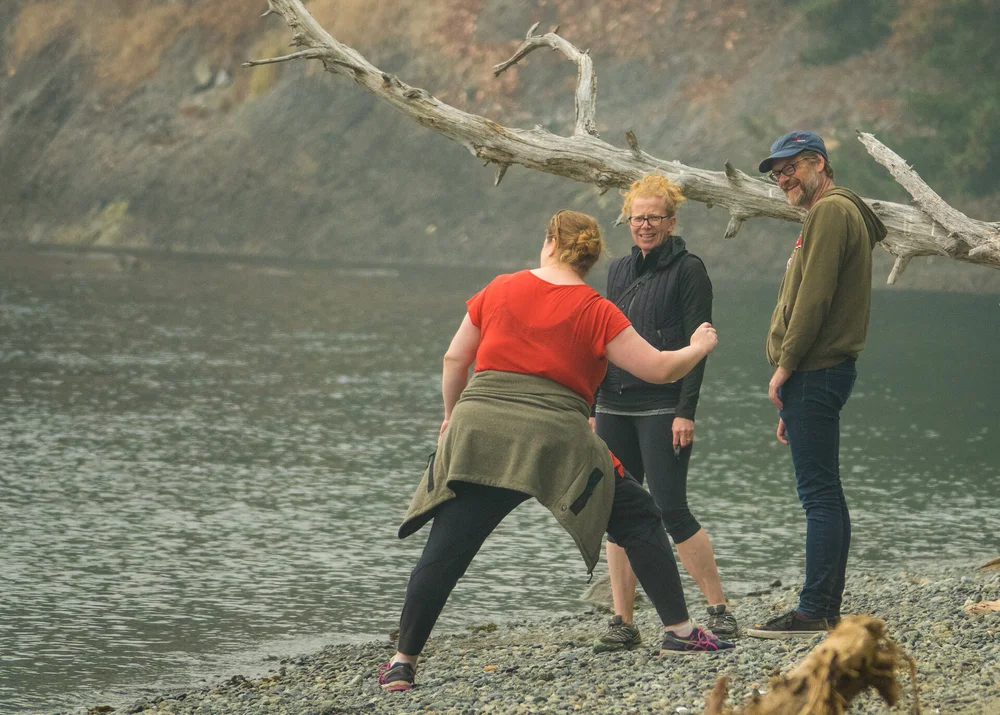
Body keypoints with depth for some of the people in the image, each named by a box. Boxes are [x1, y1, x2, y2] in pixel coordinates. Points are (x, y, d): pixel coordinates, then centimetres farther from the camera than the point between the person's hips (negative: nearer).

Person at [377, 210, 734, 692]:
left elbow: (454, 358, 16)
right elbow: (656, 369, 1)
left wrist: (452, 414, 32)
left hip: (478, 430, 2)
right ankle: (679, 630, 11)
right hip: (557, 439, -2)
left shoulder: (500, 290, 12)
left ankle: (403, 662, 3)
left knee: (444, 553, 6)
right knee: (638, 520, 14)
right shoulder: (594, 312, 3)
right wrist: (698, 349, 21)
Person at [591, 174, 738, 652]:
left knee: (671, 509, -10)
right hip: (614, 407, 6)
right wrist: (590, 406, 14)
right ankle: (622, 623, 6)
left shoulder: (688, 270, -3)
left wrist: (686, 411, -15)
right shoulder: (619, 270, 15)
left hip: (663, 408, -6)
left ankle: (719, 610, 0)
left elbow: (697, 344, -8)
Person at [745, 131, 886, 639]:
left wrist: (785, 367, -15)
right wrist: (792, 402, 22)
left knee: (819, 494, -11)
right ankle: (826, 611, 12)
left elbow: (815, 297, -19)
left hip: (815, 372, -11)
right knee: (823, 495, 10)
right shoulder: (834, 213, 24)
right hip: (817, 374, 11)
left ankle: (814, 611, -12)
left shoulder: (831, 211, -9)